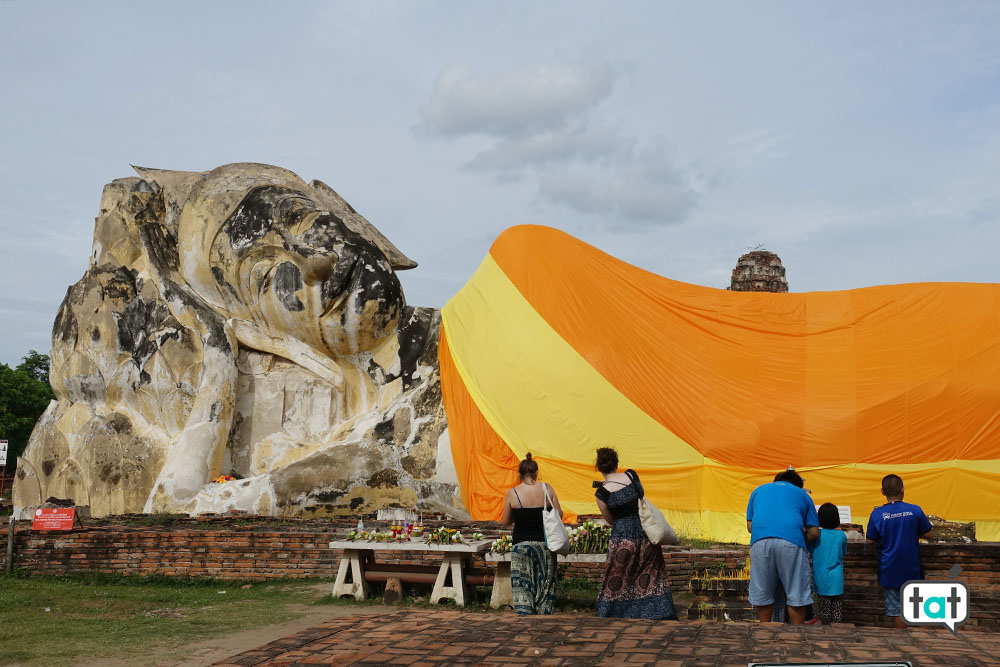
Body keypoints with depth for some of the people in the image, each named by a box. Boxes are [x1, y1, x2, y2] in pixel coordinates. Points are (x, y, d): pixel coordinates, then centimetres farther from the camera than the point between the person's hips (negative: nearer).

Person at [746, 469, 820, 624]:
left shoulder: (759, 490, 30)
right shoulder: (802, 494, 26)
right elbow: (814, 532, 18)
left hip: (759, 541, 2)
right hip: (791, 541, -2)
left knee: (762, 593, 12)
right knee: (797, 594, 7)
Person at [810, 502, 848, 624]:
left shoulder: (817, 534, -9)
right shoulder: (841, 535, -5)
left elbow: (811, 551, 3)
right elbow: (844, 553, 10)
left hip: (821, 576, -1)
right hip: (836, 577, 1)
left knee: (824, 602, 7)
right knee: (837, 602, 8)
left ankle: (825, 626, 9)